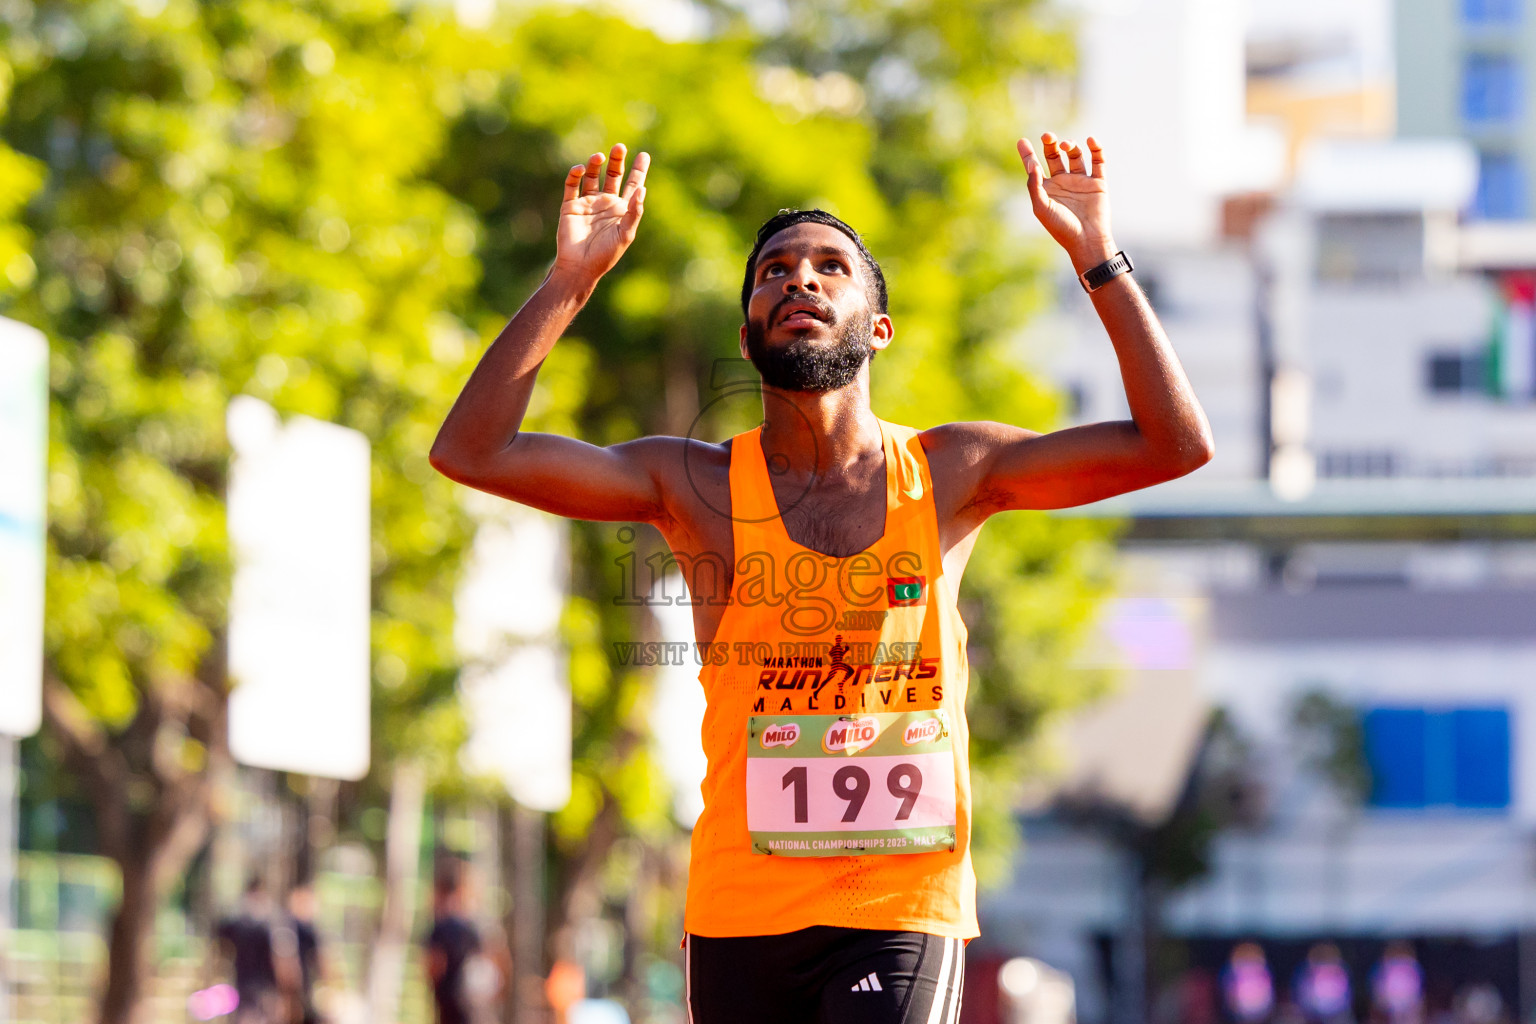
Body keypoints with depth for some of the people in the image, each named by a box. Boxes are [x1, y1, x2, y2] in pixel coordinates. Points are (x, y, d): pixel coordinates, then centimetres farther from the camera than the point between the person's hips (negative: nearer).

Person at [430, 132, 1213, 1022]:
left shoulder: (948, 474, 3)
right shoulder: (697, 486, 2)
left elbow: (1176, 443, -1)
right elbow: (472, 452, -5)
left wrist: (1094, 254, -6)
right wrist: (572, 280, -11)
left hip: (902, 914, -1)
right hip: (740, 909, 2)